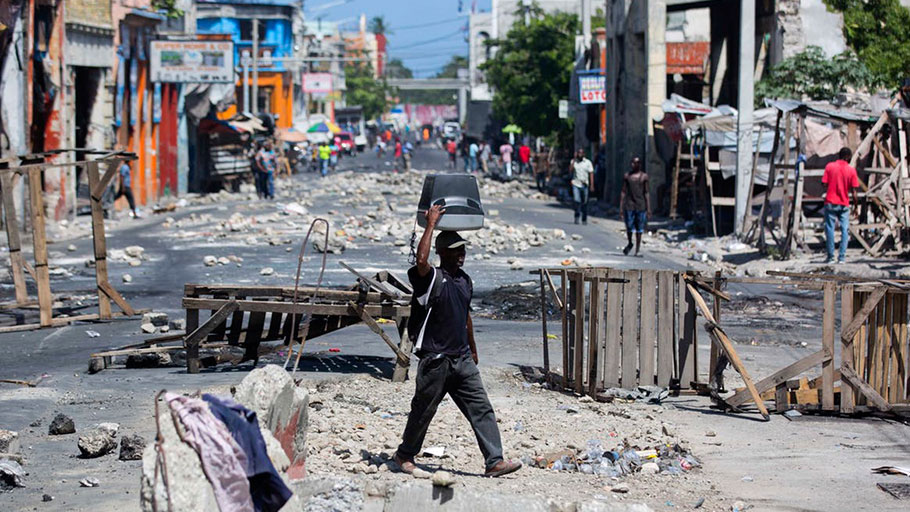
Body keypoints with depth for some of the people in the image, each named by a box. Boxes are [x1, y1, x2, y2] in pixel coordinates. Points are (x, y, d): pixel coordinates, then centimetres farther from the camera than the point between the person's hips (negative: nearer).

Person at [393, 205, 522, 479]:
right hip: (435, 360, -6)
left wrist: (473, 350, 30)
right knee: (423, 410, 6)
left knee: (481, 409, -2)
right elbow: (421, 260, -33)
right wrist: (431, 224, -25)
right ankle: (405, 454, 26)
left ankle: (495, 461, -4)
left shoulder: (464, 281, 14)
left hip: (462, 359, 6)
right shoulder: (432, 278, -10)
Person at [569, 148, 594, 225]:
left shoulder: (588, 162, 3)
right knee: (577, 200, -16)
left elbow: (591, 174, 1)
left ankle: (584, 219, 16)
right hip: (576, 184, -1)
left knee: (584, 203, 5)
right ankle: (577, 216, 4)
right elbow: (570, 171, -12)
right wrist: (574, 159, -11)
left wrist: (592, 185, -7)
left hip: (585, 185, 1)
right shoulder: (573, 162, 4)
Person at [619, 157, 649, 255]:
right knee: (629, 227, -5)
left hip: (641, 206, 0)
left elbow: (646, 192, 6)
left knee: (639, 229, 1)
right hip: (629, 205, 0)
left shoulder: (644, 176, 4)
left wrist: (648, 208, 1)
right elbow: (623, 192, 7)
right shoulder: (627, 176, 6)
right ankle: (630, 243, 23)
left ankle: (637, 250, 8)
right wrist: (621, 207, 2)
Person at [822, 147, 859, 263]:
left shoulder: (829, 166, -2)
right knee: (844, 229, 5)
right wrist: (855, 202, 7)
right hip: (844, 204, 0)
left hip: (830, 202, 0)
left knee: (830, 229, 3)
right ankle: (842, 257, 0)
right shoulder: (851, 170, -1)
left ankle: (830, 257, 1)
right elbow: (853, 190, -2)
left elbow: (824, 183, -5)